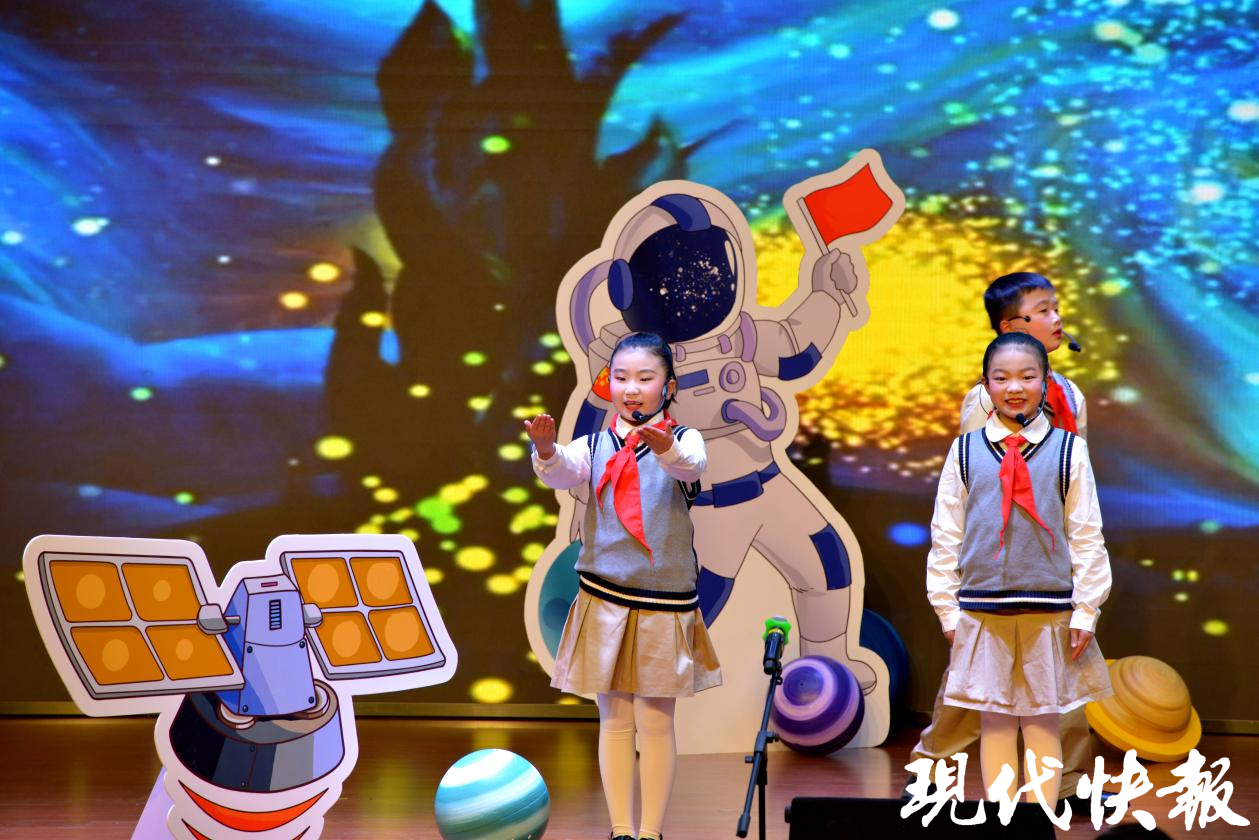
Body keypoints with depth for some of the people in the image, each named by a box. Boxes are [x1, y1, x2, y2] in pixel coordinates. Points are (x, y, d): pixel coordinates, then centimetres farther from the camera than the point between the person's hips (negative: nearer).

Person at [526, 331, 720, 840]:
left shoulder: (682, 440, -2)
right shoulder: (595, 446, 3)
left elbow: (693, 466, -25)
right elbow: (564, 473, -17)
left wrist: (667, 449, -48)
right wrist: (546, 451, -40)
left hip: (665, 603, -2)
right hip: (605, 599, 2)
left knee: (655, 721, 4)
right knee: (614, 719, 7)